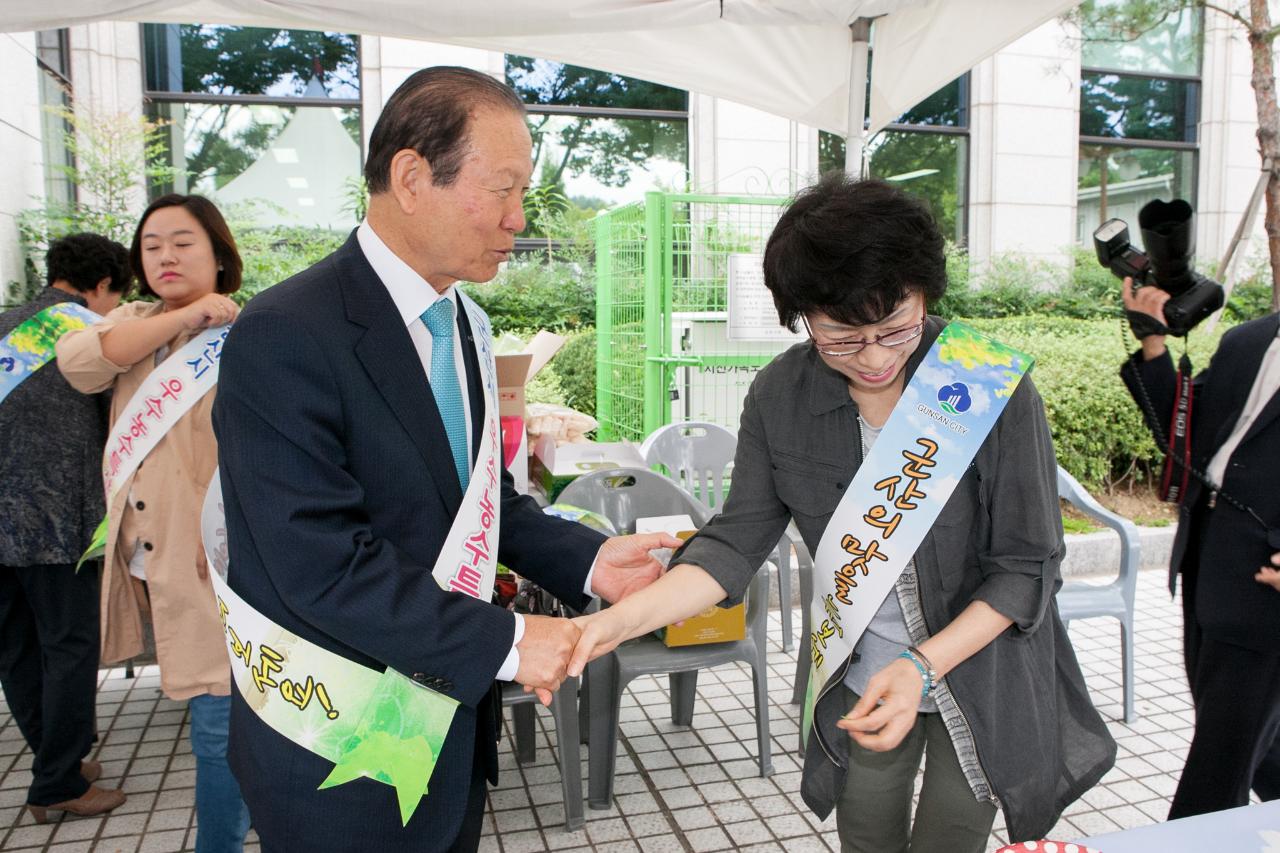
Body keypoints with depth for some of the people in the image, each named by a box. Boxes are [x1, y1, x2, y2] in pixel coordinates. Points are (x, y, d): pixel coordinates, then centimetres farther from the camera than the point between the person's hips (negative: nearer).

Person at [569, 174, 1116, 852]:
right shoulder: (779, 397, -15)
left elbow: (1026, 568, -18)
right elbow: (738, 539, -14)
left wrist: (923, 664, -30)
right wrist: (621, 619, -29)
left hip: (982, 679, -2)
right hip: (863, 682, 3)